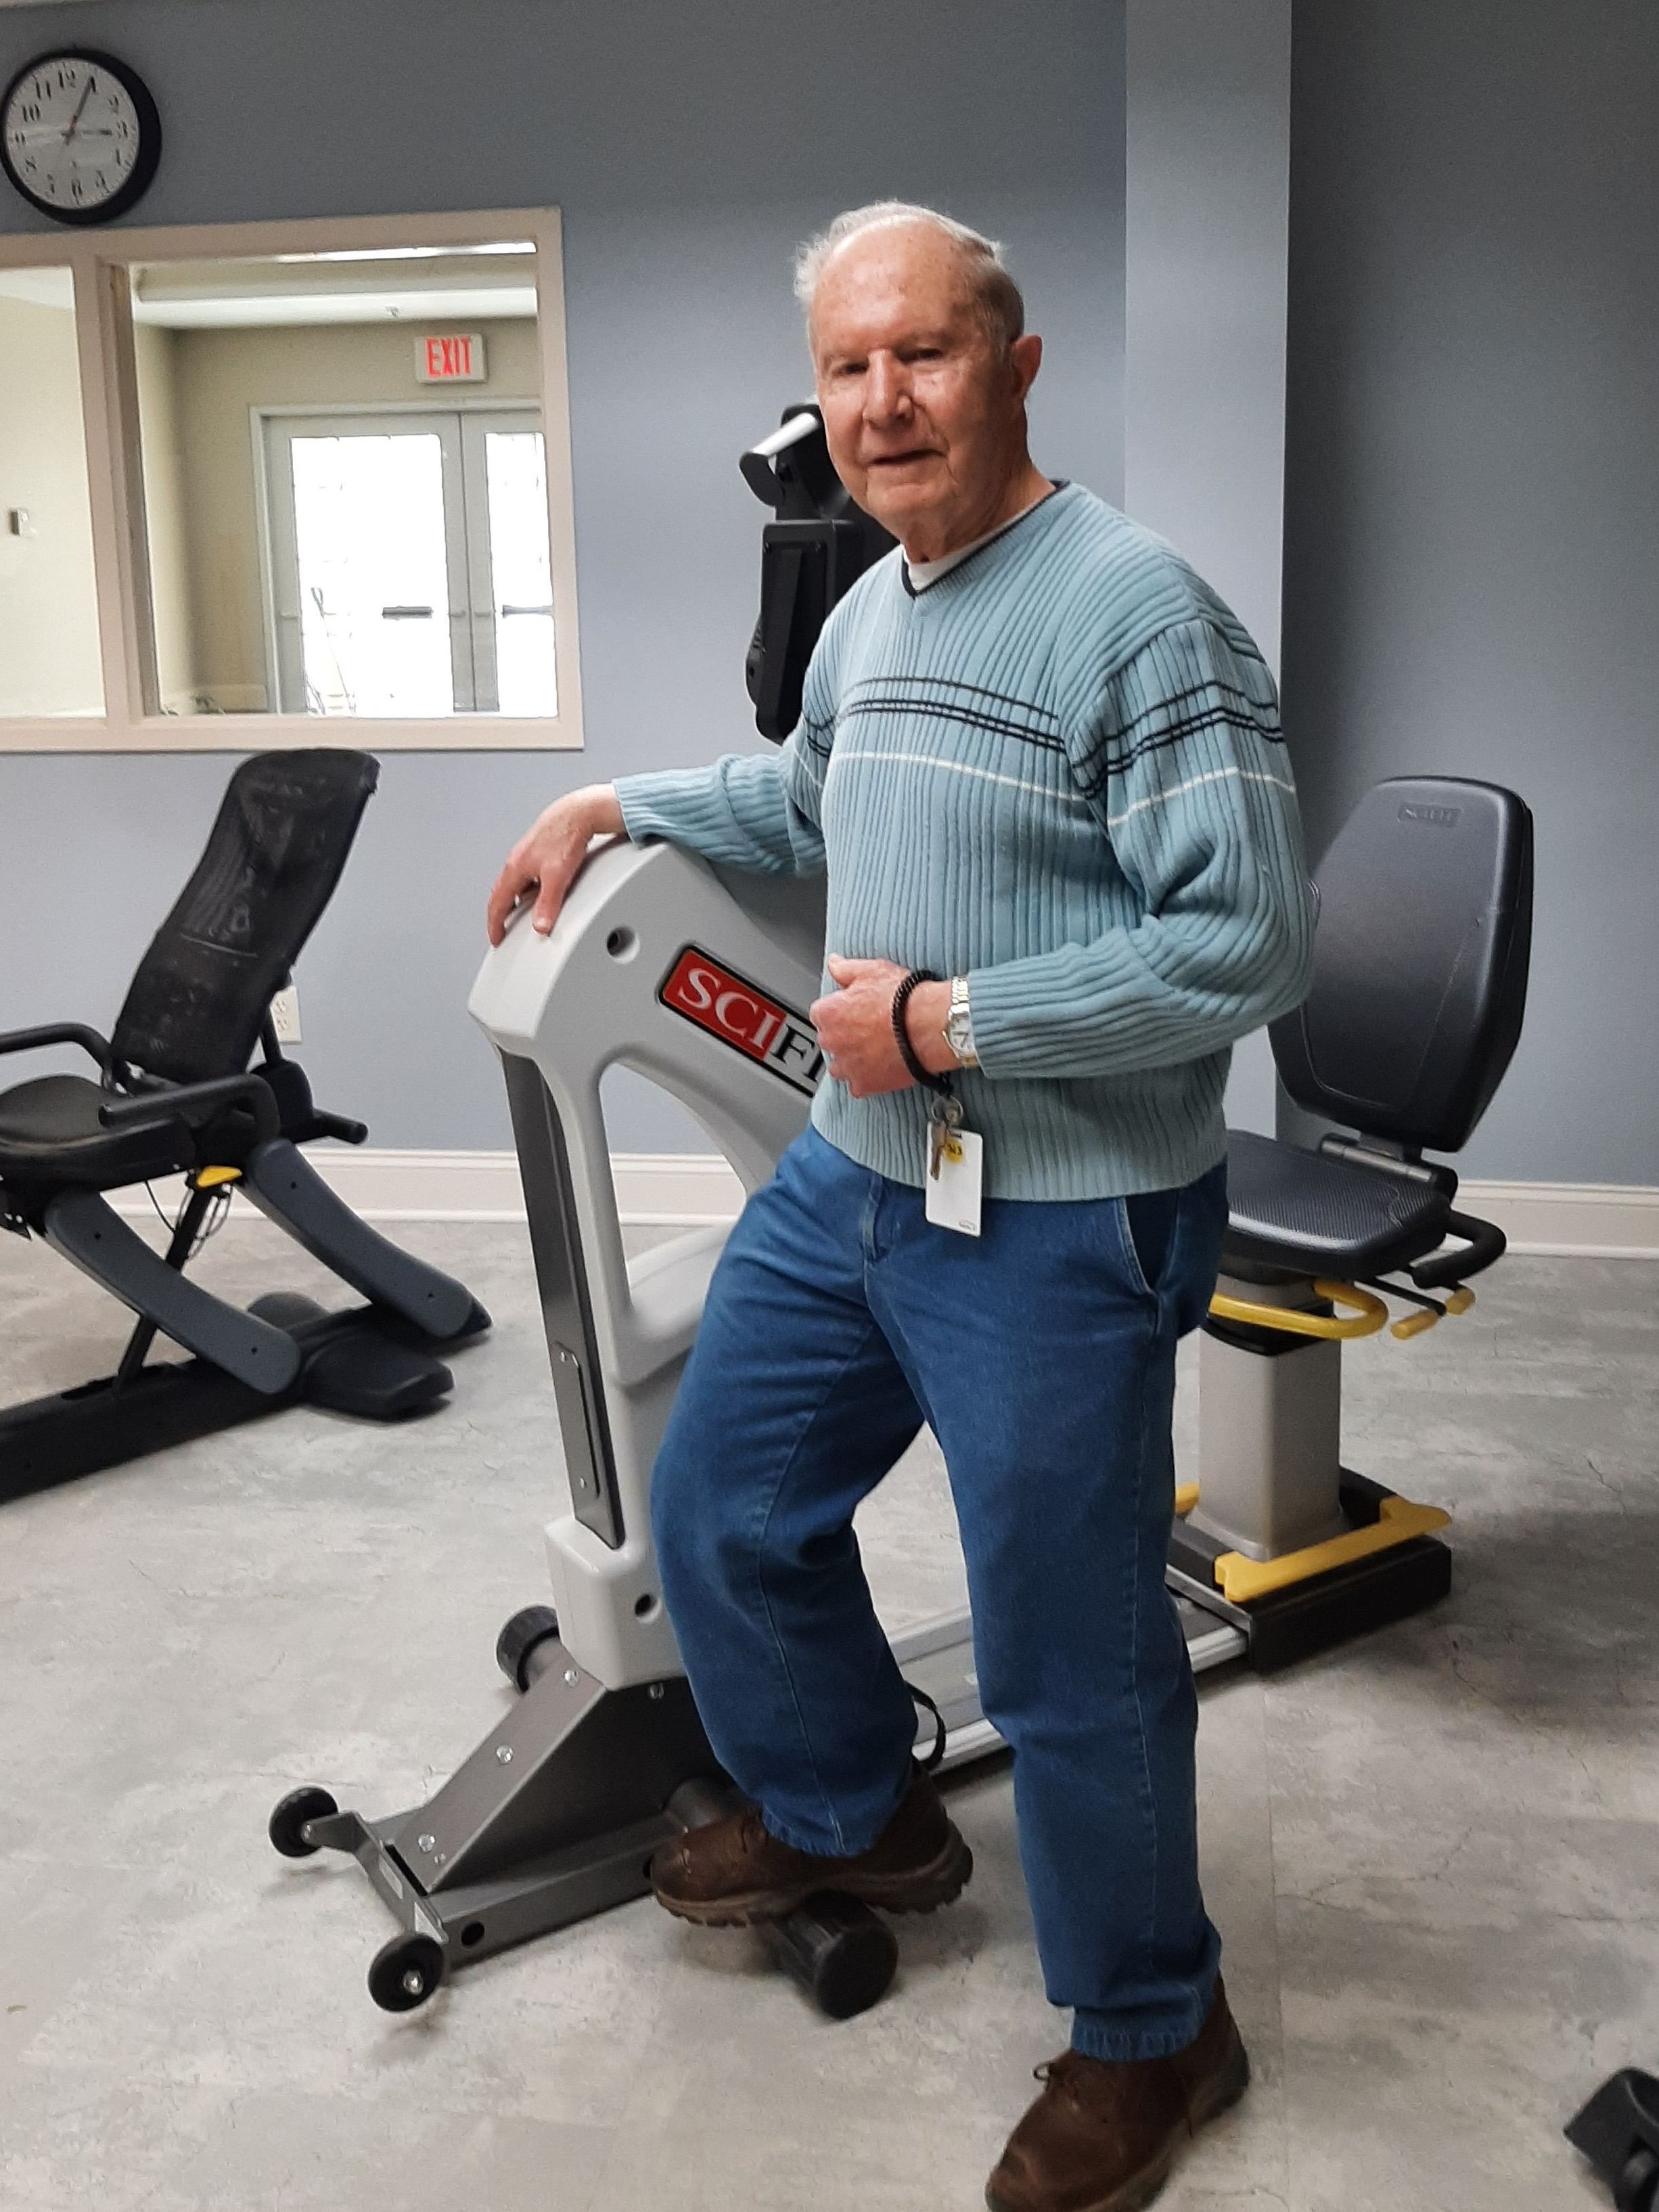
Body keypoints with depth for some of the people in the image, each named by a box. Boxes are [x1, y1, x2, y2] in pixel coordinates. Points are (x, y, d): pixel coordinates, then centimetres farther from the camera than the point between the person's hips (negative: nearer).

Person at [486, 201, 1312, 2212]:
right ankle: (852, 1814, 47)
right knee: (721, 1509, 20)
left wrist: (946, 1022, -20)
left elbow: (1250, 945, -23)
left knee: (1068, 1659, 3)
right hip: (850, 1179, 9)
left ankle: (1149, 2032, 30)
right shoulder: (868, 609, 10)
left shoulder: (1136, 613, -18)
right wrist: (616, 804, 24)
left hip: (1059, 1232, -8)